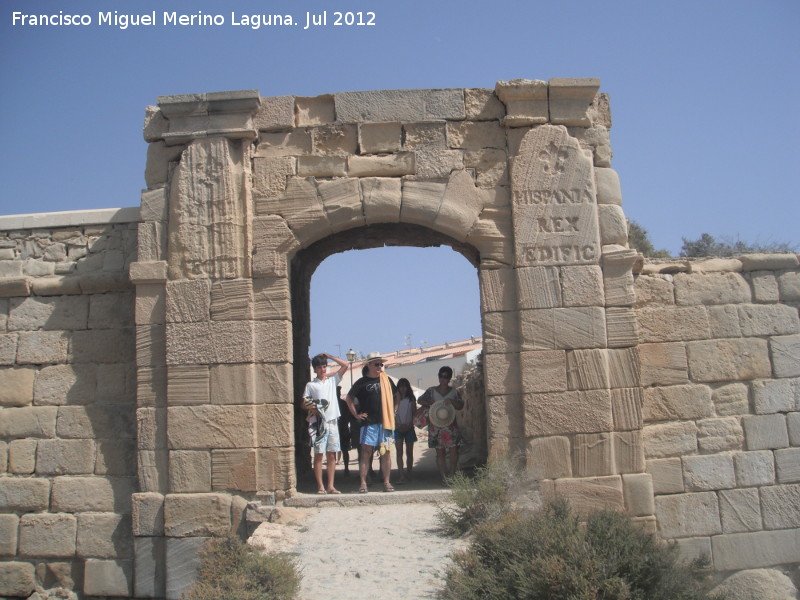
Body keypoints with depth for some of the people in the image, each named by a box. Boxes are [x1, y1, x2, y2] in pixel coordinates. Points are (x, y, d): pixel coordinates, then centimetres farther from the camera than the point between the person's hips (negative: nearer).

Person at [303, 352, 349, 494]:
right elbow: (304, 403, 4)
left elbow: (345, 366, 13)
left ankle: (330, 486, 7)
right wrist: (312, 408, -16)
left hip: (332, 421, 3)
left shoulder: (332, 380, 13)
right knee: (319, 455, -1)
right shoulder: (310, 385, 5)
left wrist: (329, 356, 10)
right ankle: (320, 486, 3)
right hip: (319, 423, -3)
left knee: (332, 455, 3)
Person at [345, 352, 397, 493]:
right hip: (369, 422, -3)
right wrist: (356, 414, 2)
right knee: (366, 452, -4)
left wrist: (393, 410, 13)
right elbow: (349, 399, 7)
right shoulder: (362, 382, 1)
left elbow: (396, 395, 23)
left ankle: (387, 482, 9)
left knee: (386, 452, 4)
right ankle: (363, 483, -2)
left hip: (386, 421, 3)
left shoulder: (386, 380, 9)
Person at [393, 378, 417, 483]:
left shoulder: (411, 398, 7)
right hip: (398, 428, -1)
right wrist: (397, 425, -10)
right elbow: (393, 412, 1)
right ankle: (402, 476, -15)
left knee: (409, 452, 5)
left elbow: (414, 413, 4)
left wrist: (409, 425, -8)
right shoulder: (395, 399, 5)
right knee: (399, 452, -9)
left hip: (409, 427, 1)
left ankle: (408, 474, 13)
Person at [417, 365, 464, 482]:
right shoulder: (432, 390, 7)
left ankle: (452, 474, 2)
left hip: (450, 424, 1)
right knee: (440, 451, 0)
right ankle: (444, 477, 3)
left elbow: (461, 406, 4)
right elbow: (420, 400, 6)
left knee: (454, 449, -8)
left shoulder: (454, 391, 10)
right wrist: (431, 403, -11)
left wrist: (451, 402, -14)